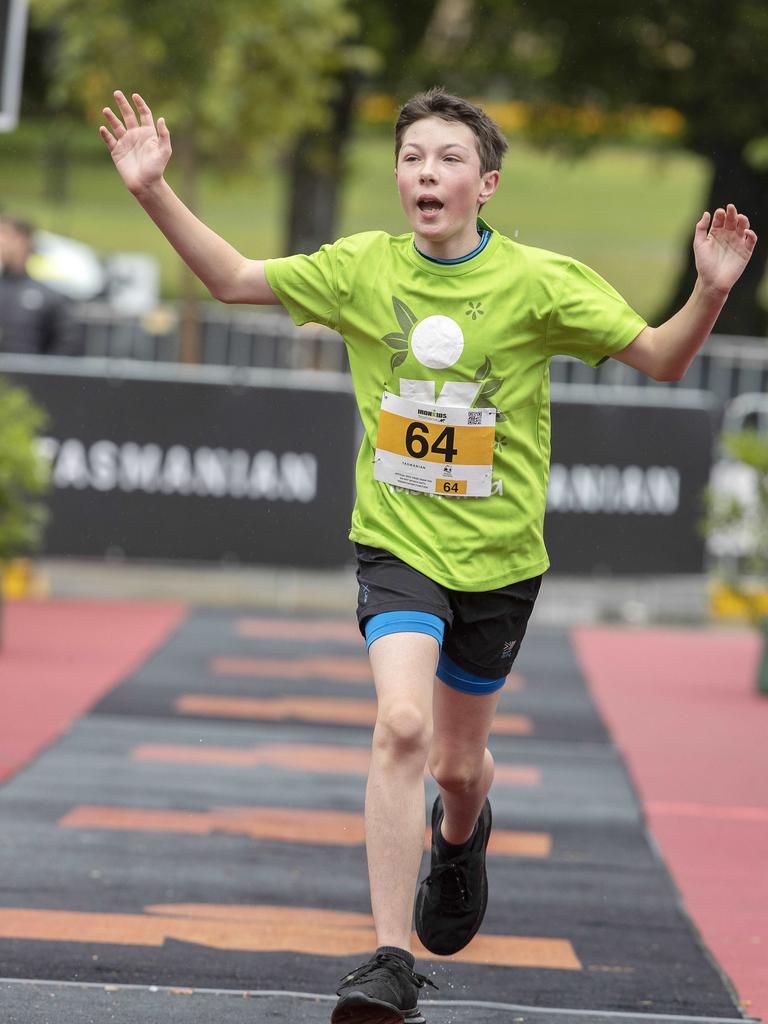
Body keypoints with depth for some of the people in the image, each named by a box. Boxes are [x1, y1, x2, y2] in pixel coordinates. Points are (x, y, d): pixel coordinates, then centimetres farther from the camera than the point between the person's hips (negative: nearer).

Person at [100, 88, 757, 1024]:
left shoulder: (538, 282, -9)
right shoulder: (363, 269, -3)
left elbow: (660, 359, -5)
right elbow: (233, 279, 7)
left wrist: (712, 291, -23)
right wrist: (154, 190, -4)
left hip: (497, 557, 0)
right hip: (398, 545, 0)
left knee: (458, 764, 14)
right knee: (402, 726, -23)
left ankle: (460, 836, 54)